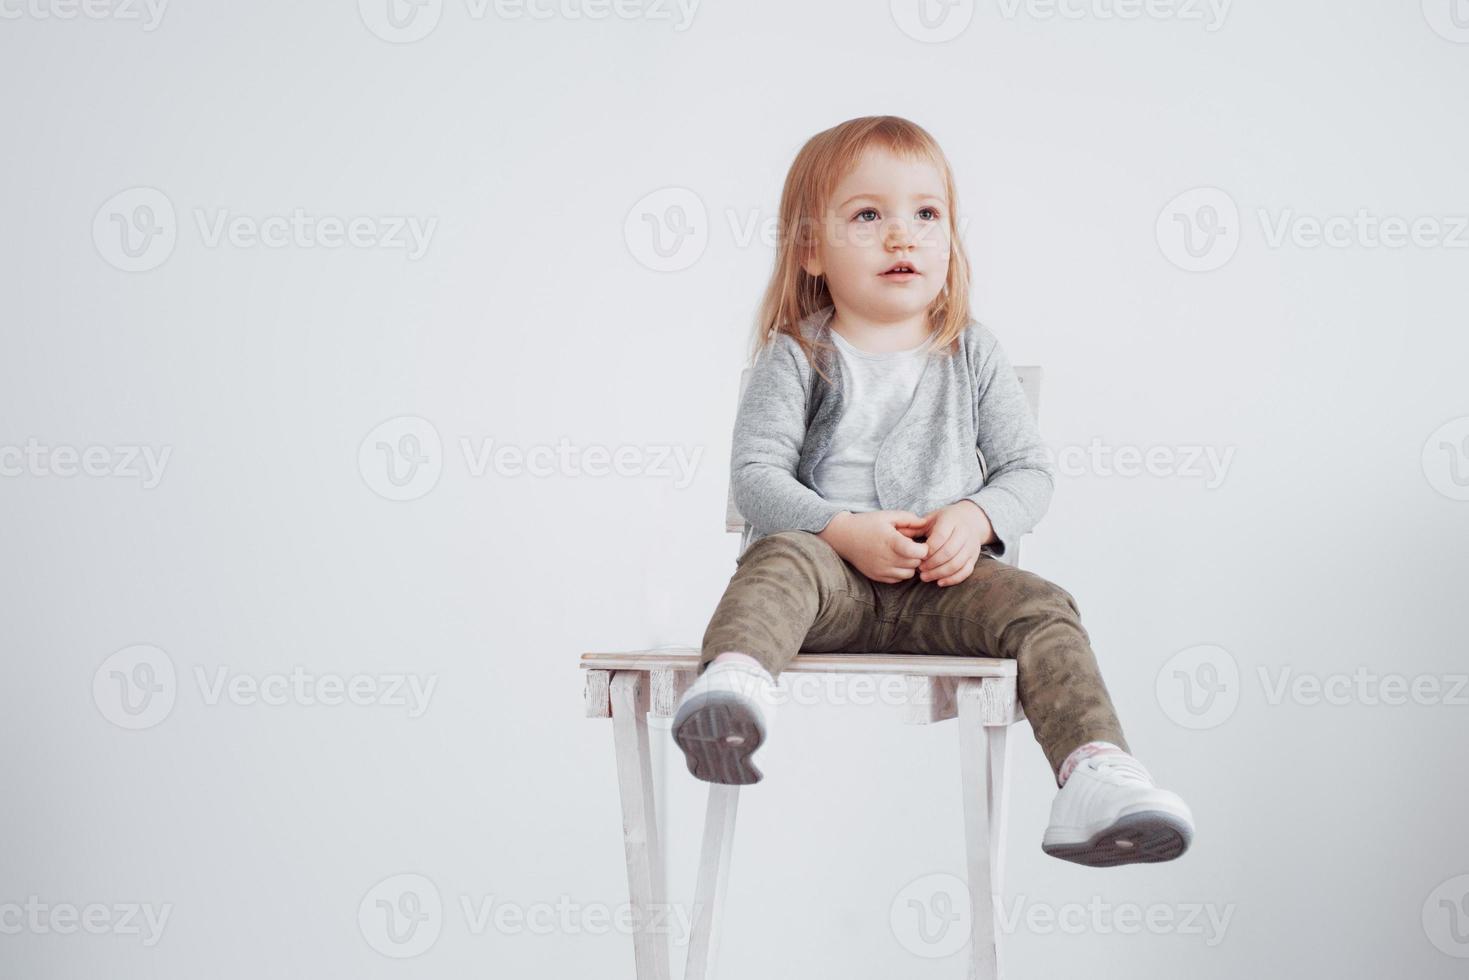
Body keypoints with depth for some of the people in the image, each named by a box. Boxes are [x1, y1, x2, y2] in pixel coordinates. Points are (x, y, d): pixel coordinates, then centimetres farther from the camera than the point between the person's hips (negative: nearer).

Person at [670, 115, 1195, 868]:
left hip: (945, 579, 2)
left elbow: (1030, 469, 10)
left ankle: (1096, 773, -40)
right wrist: (845, 532, -19)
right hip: (828, 561, -2)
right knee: (779, 561, -35)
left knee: (1040, 608, -25)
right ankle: (733, 679, -64)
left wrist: (974, 519, -13)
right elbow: (756, 472, -3)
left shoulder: (972, 355, 13)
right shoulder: (797, 357, 6)